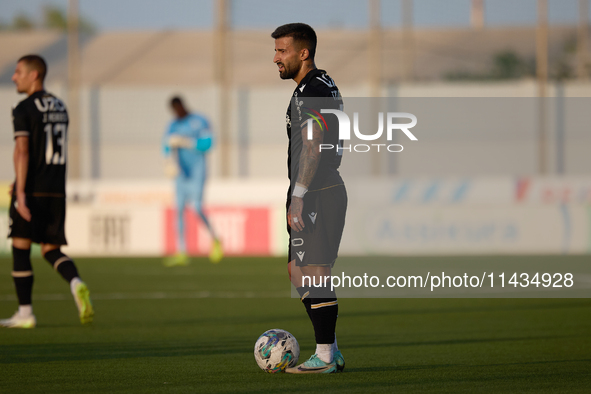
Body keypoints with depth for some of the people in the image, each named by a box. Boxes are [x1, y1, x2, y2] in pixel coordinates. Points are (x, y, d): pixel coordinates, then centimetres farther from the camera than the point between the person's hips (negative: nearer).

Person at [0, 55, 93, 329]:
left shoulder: (24, 109, -9)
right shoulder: (59, 107, 15)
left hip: (32, 190, -6)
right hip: (57, 190, 6)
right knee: (51, 250, 11)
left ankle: (25, 313, 5)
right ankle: (77, 285, -18)